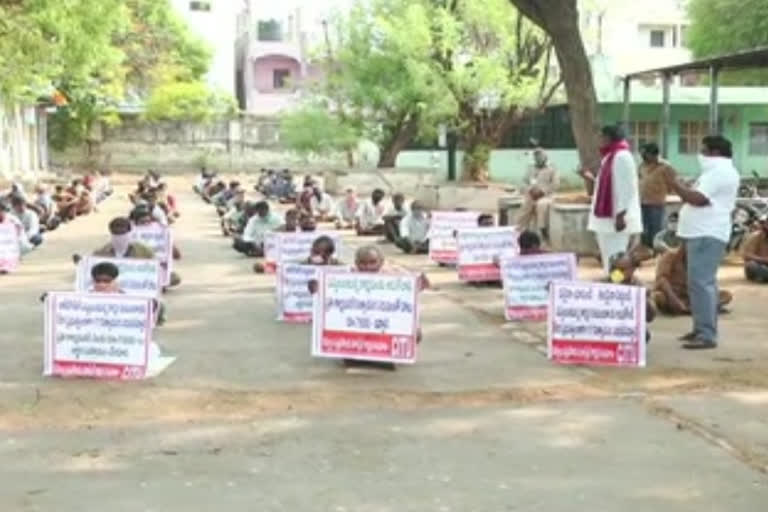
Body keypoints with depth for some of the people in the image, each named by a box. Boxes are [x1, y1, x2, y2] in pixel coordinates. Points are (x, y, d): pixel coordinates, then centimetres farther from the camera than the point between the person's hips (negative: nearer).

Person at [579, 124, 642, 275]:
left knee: (614, 259, -9)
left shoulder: (622, 156, -13)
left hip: (615, 218, -10)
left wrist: (620, 215, -22)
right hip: (606, 217, 10)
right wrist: (590, 178, 12)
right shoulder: (610, 157, 17)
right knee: (609, 259, 13)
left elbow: (625, 188, -19)